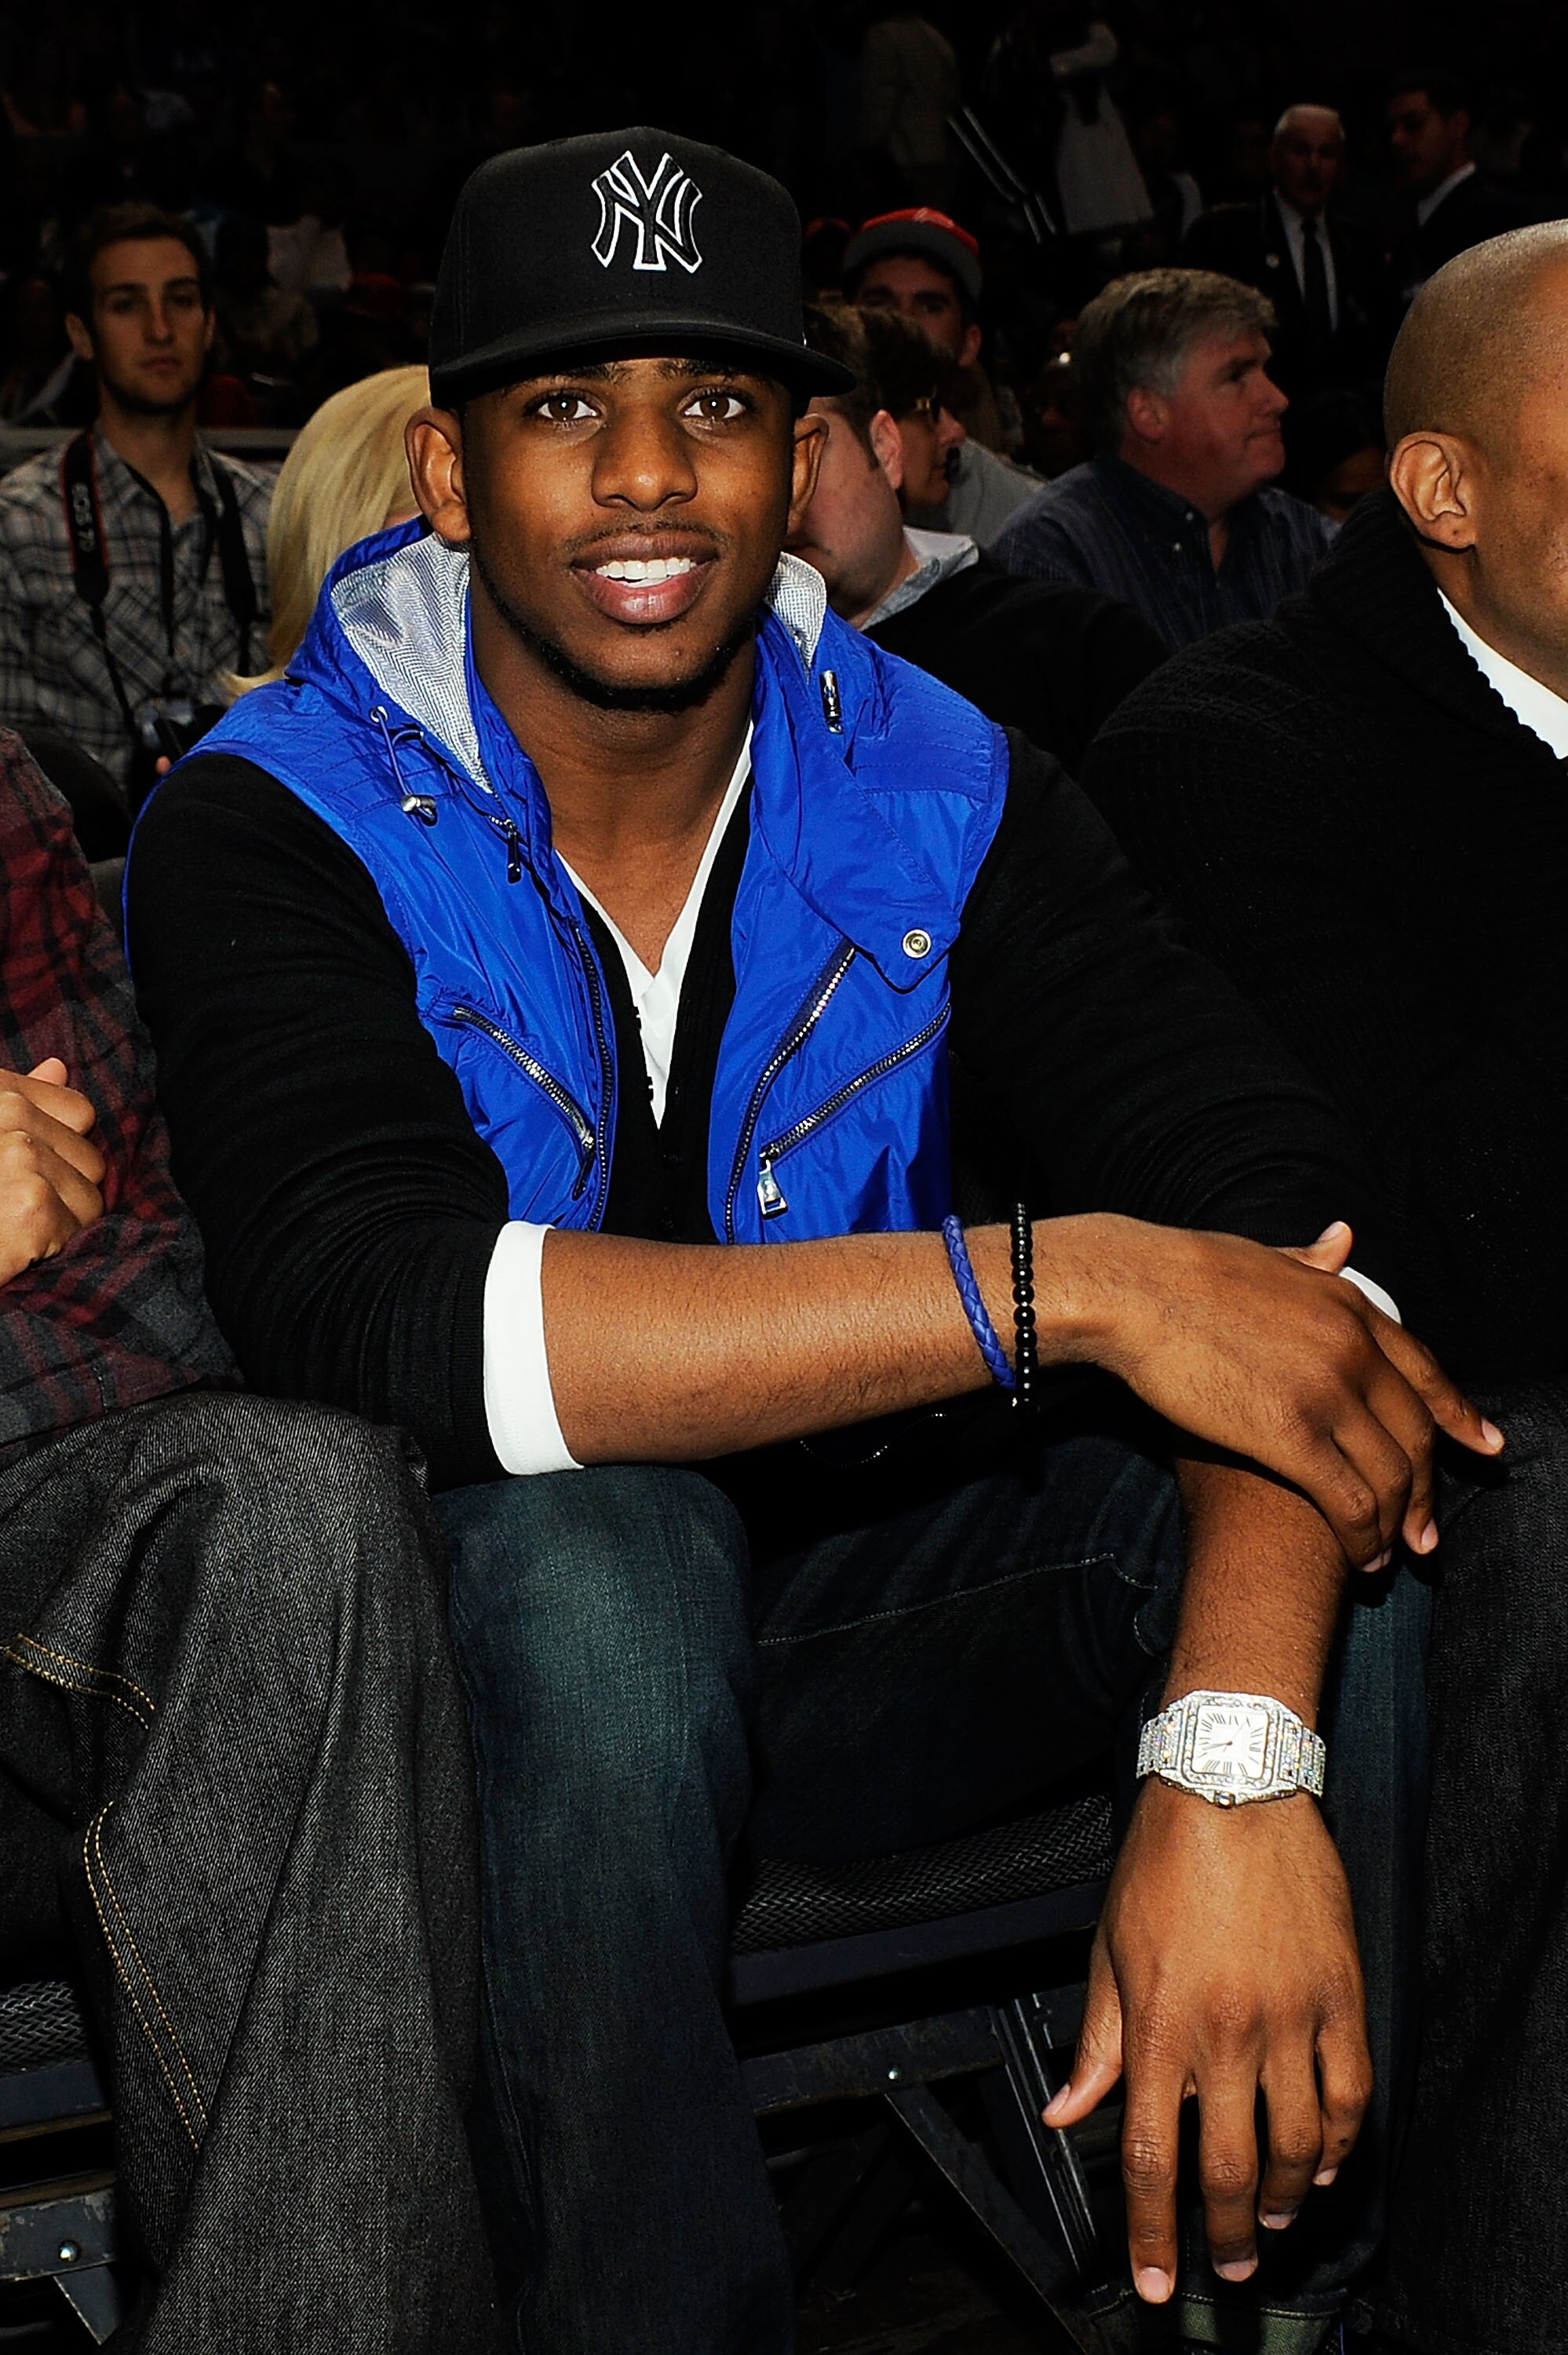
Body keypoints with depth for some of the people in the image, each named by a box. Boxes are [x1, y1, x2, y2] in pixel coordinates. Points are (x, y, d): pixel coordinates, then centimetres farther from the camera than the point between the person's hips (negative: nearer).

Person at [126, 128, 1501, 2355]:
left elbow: (1268, 1209, -19)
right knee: (587, 1534, -36)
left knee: (1338, 1470, -22)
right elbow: (373, 1310, -33)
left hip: (870, 1604, 3)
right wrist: (1063, 1279, -38)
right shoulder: (269, 830, -14)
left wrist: (1238, 1772, -37)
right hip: (490, 1650, -3)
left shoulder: (943, 790, -5)